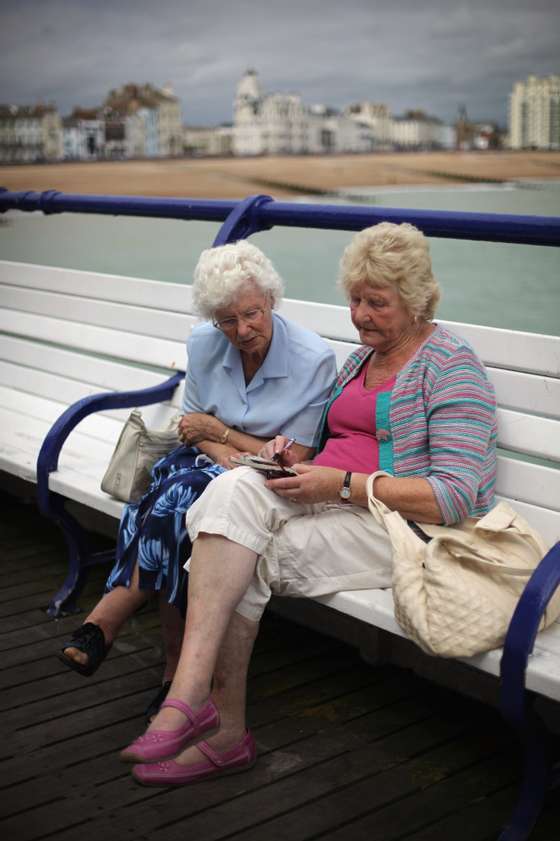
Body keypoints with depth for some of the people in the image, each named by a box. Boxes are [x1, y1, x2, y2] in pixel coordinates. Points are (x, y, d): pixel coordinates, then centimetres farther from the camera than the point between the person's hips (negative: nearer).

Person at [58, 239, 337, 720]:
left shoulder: (314, 359, -14)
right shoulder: (204, 344, 0)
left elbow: (294, 457, -10)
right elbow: (192, 426, 9)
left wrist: (217, 430, -9)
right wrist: (218, 448, -15)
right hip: (208, 463, 5)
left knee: (179, 496, -33)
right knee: (172, 506, -32)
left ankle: (107, 621, -22)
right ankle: (177, 666, -26)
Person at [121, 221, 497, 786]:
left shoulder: (449, 365, -5)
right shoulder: (361, 357, 21)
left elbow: (455, 497, -16)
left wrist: (341, 484, -20)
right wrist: (295, 455, 1)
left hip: (404, 526, -7)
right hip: (333, 505, 7)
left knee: (242, 562, -26)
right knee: (234, 488, -25)